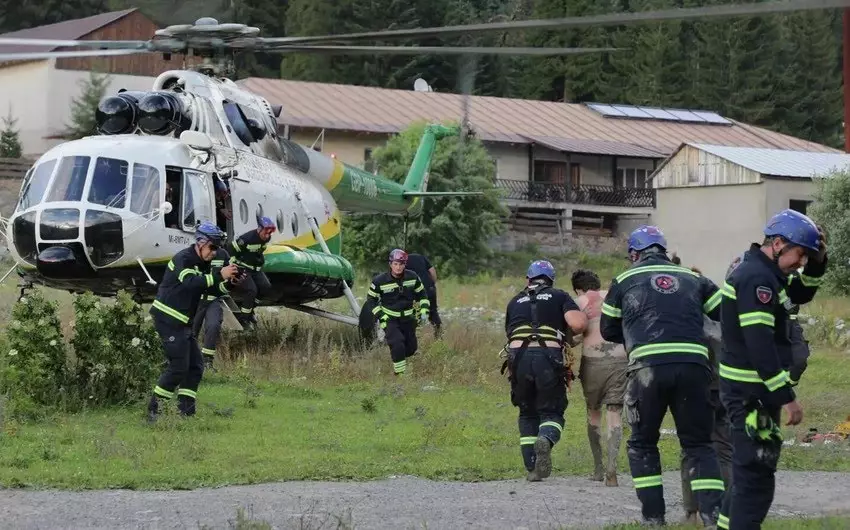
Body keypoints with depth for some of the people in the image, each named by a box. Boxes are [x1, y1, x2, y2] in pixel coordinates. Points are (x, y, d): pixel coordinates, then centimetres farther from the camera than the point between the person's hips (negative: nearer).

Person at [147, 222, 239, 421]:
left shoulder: (203, 264, 14)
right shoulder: (183, 259, -15)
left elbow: (214, 288, 11)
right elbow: (190, 282, -33)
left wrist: (229, 282, -10)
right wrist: (219, 275, -39)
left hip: (182, 322, 10)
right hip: (168, 320, -10)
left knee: (196, 365, 7)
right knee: (179, 366, -12)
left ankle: (185, 411, 9)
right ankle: (153, 410, -5)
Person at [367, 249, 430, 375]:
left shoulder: (412, 277, -7)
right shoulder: (379, 281, -16)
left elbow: (421, 294, 8)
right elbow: (371, 299, -3)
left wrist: (424, 311, -2)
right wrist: (381, 316, -11)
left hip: (408, 318, 4)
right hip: (390, 319, -4)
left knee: (411, 348, 13)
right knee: (397, 344, -24)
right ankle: (399, 372, -11)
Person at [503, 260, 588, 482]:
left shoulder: (515, 302, 26)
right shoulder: (560, 297, 16)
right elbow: (578, 324, 0)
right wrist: (567, 335, 20)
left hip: (518, 356, 2)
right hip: (549, 356, -2)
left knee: (527, 414, 19)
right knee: (552, 412, 10)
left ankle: (532, 469, 10)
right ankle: (546, 440, -24)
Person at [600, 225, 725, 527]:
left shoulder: (625, 281, 17)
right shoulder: (693, 279, 21)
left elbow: (608, 330, 24)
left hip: (648, 367, -2)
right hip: (693, 365, 2)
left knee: (642, 444, 16)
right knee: (698, 444, 11)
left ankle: (653, 516, 11)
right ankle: (712, 514, -5)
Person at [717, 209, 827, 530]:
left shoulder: (764, 273, 14)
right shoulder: (756, 278, -19)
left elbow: (800, 294, 28)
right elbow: (759, 344, -25)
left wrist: (816, 263, 8)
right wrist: (786, 397, -25)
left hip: (753, 390, 11)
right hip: (750, 391, -11)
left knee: (750, 470, 20)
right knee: (756, 472, -11)